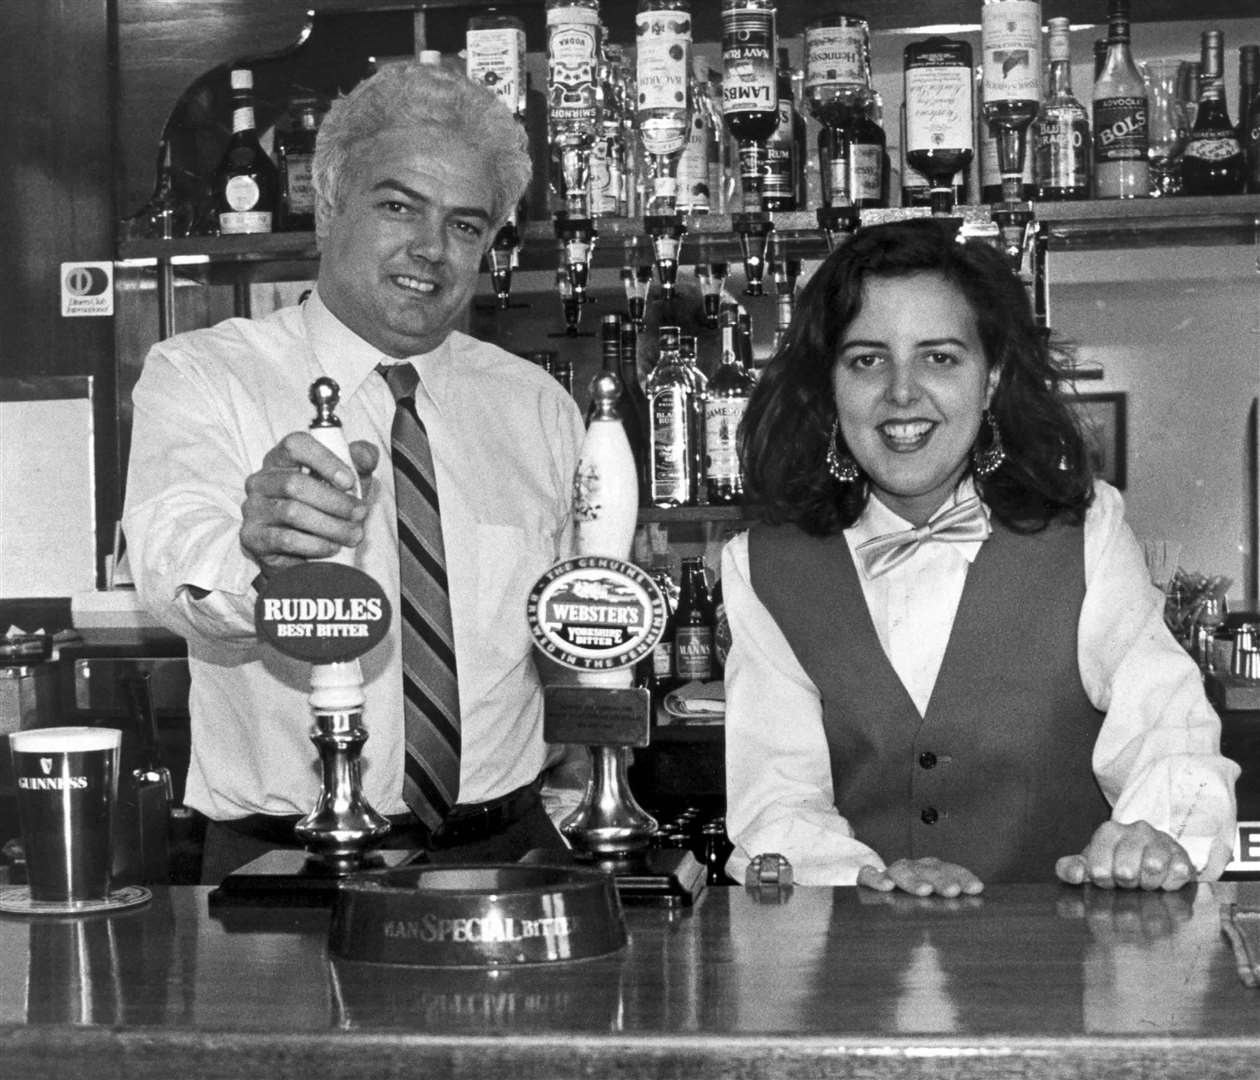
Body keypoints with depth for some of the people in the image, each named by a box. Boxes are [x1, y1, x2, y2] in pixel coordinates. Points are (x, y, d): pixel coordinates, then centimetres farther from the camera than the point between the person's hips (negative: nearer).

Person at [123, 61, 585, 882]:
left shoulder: (538, 406, 12)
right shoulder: (198, 377, -1)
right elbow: (173, 561, -20)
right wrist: (256, 551, -41)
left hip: (505, 849, 3)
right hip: (280, 863, -2)